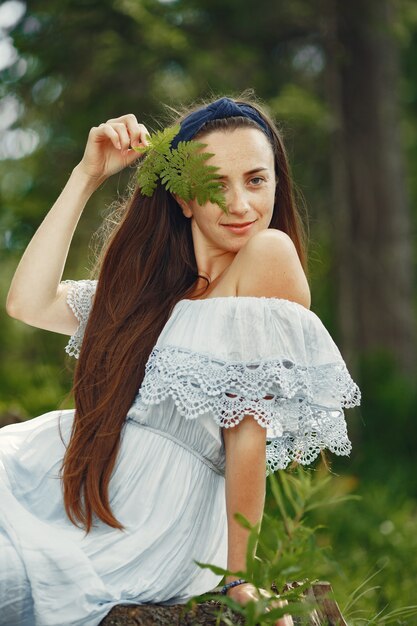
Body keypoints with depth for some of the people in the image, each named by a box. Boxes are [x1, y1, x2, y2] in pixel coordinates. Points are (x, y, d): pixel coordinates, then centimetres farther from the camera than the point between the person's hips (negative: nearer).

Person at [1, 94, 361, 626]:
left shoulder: (269, 254, -10)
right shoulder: (158, 286, 14)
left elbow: (248, 434, -11)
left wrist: (236, 579, -8)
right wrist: (86, 177, 7)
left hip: (143, 539, -7)